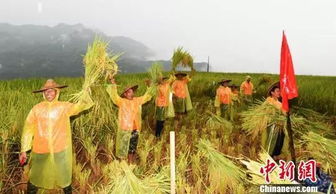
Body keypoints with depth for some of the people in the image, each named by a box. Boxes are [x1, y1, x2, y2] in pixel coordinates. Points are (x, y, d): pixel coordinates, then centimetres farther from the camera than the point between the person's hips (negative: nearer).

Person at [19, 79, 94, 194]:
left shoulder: (64, 107, -4)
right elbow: (28, 129, 1)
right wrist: (24, 150, -1)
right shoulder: (37, 109, -2)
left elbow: (81, 106, -18)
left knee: (64, 176, 18)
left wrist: (86, 92, -37)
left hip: (60, 150, 0)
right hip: (40, 150, 1)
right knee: (35, 177, 17)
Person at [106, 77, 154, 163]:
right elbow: (114, 96, -19)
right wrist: (113, 84, -27)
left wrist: (149, 87, 8)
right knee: (124, 149, 7)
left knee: (133, 149, 14)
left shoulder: (137, 100, 6)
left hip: (135, 129, 4)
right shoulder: (121, 102, -6)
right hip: (125, 129, -4)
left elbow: (146, 97, 16)